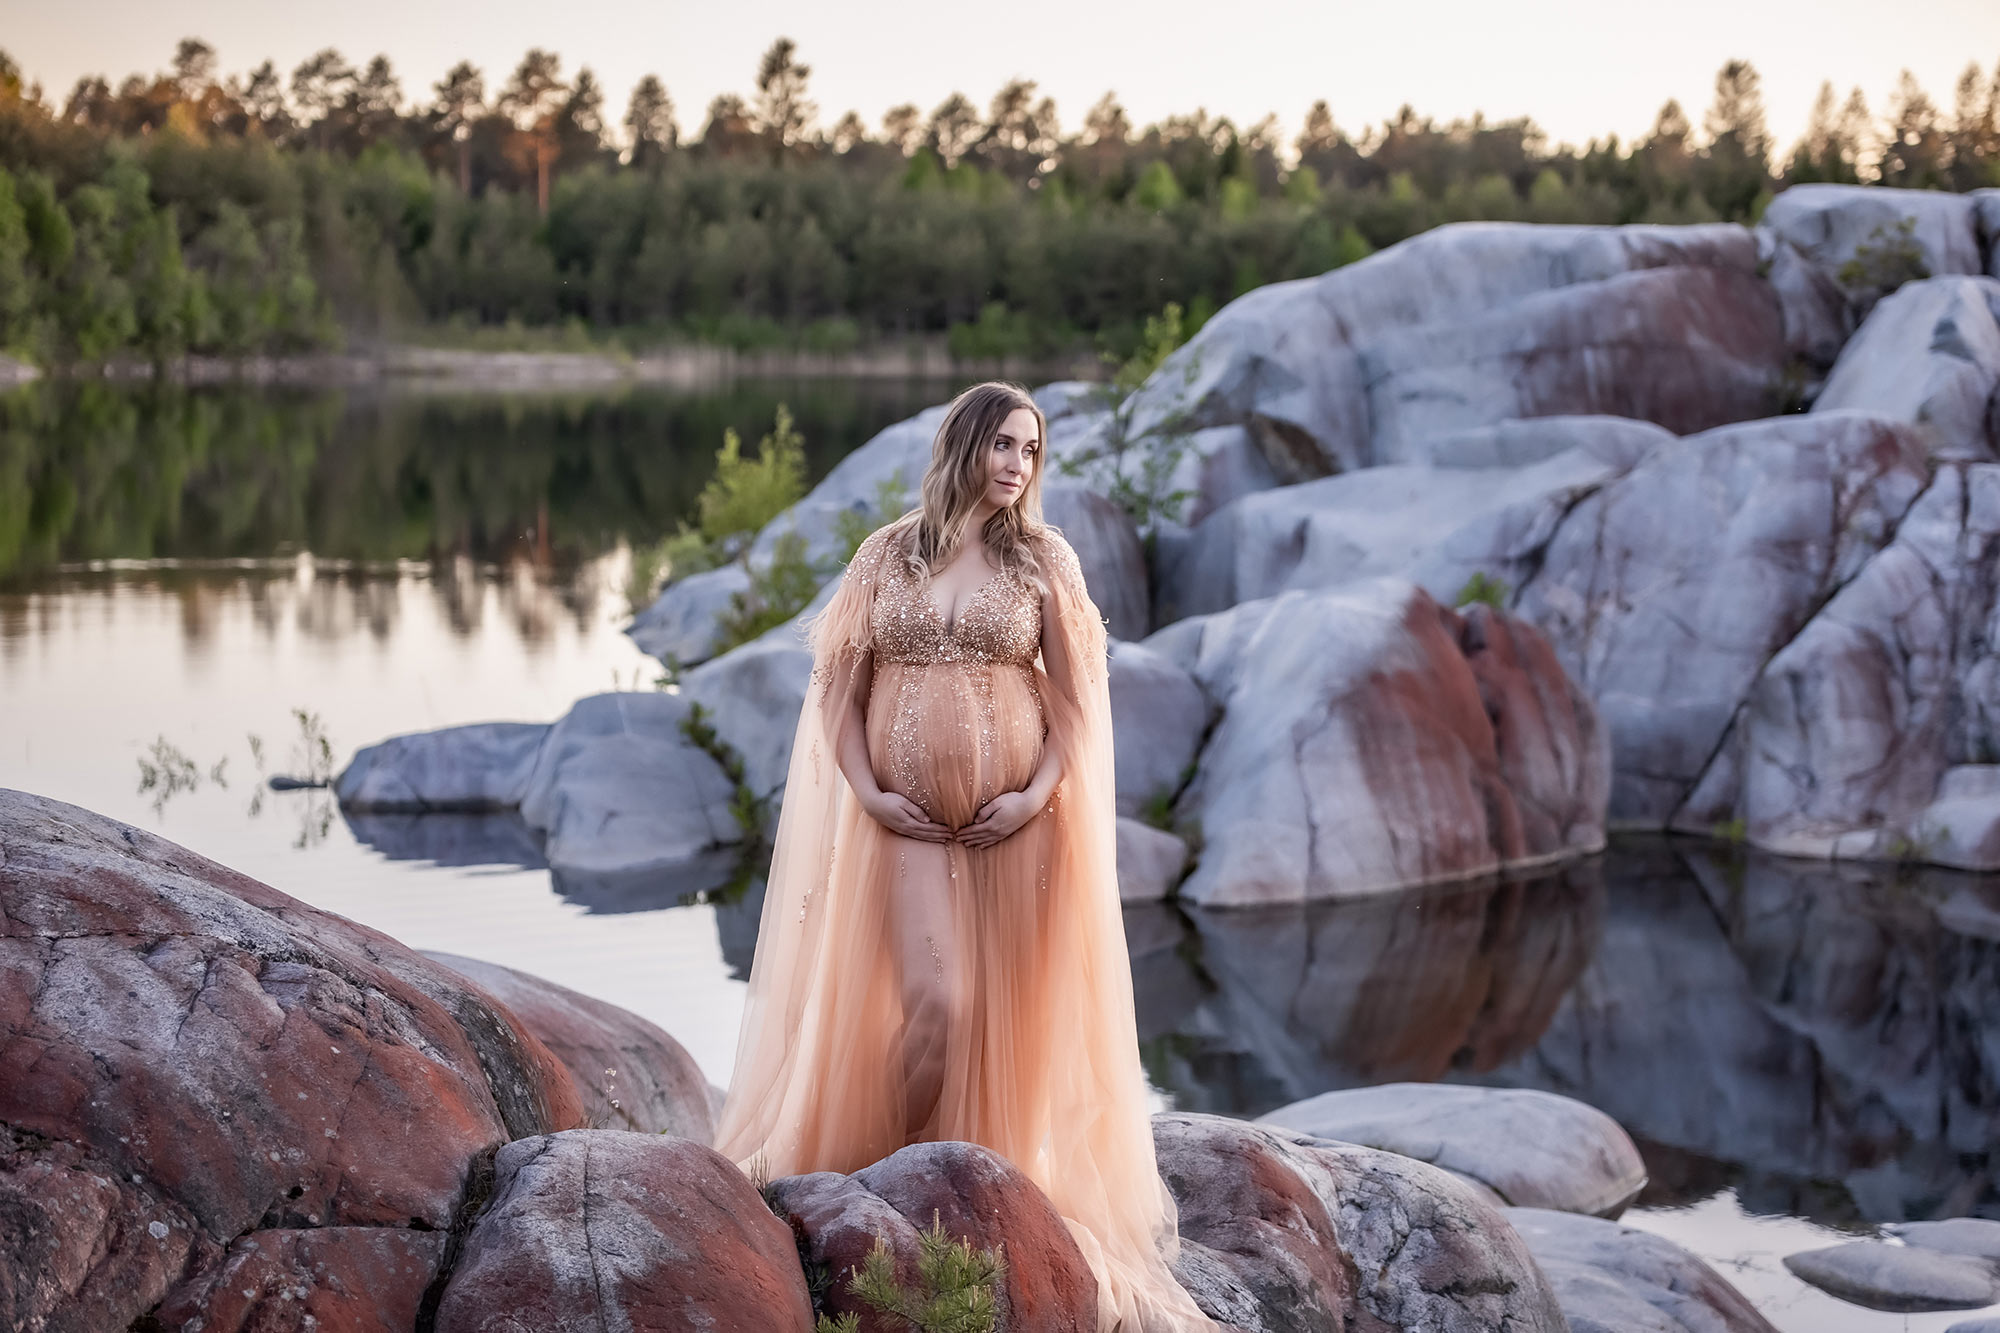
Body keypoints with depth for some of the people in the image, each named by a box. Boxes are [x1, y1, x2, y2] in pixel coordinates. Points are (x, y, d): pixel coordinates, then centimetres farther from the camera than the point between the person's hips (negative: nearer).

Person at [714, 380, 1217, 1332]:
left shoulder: (1042, 560, 5)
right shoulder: (887, 555, 6)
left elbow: (1076, 697, 3)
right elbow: (840, 684, 7)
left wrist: (1037, 794, -9)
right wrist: (865, 791, -5)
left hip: (1016, 820, 0)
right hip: (909, 823, 0)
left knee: (1011, 1016, 1)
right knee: (933, 1004, -12)